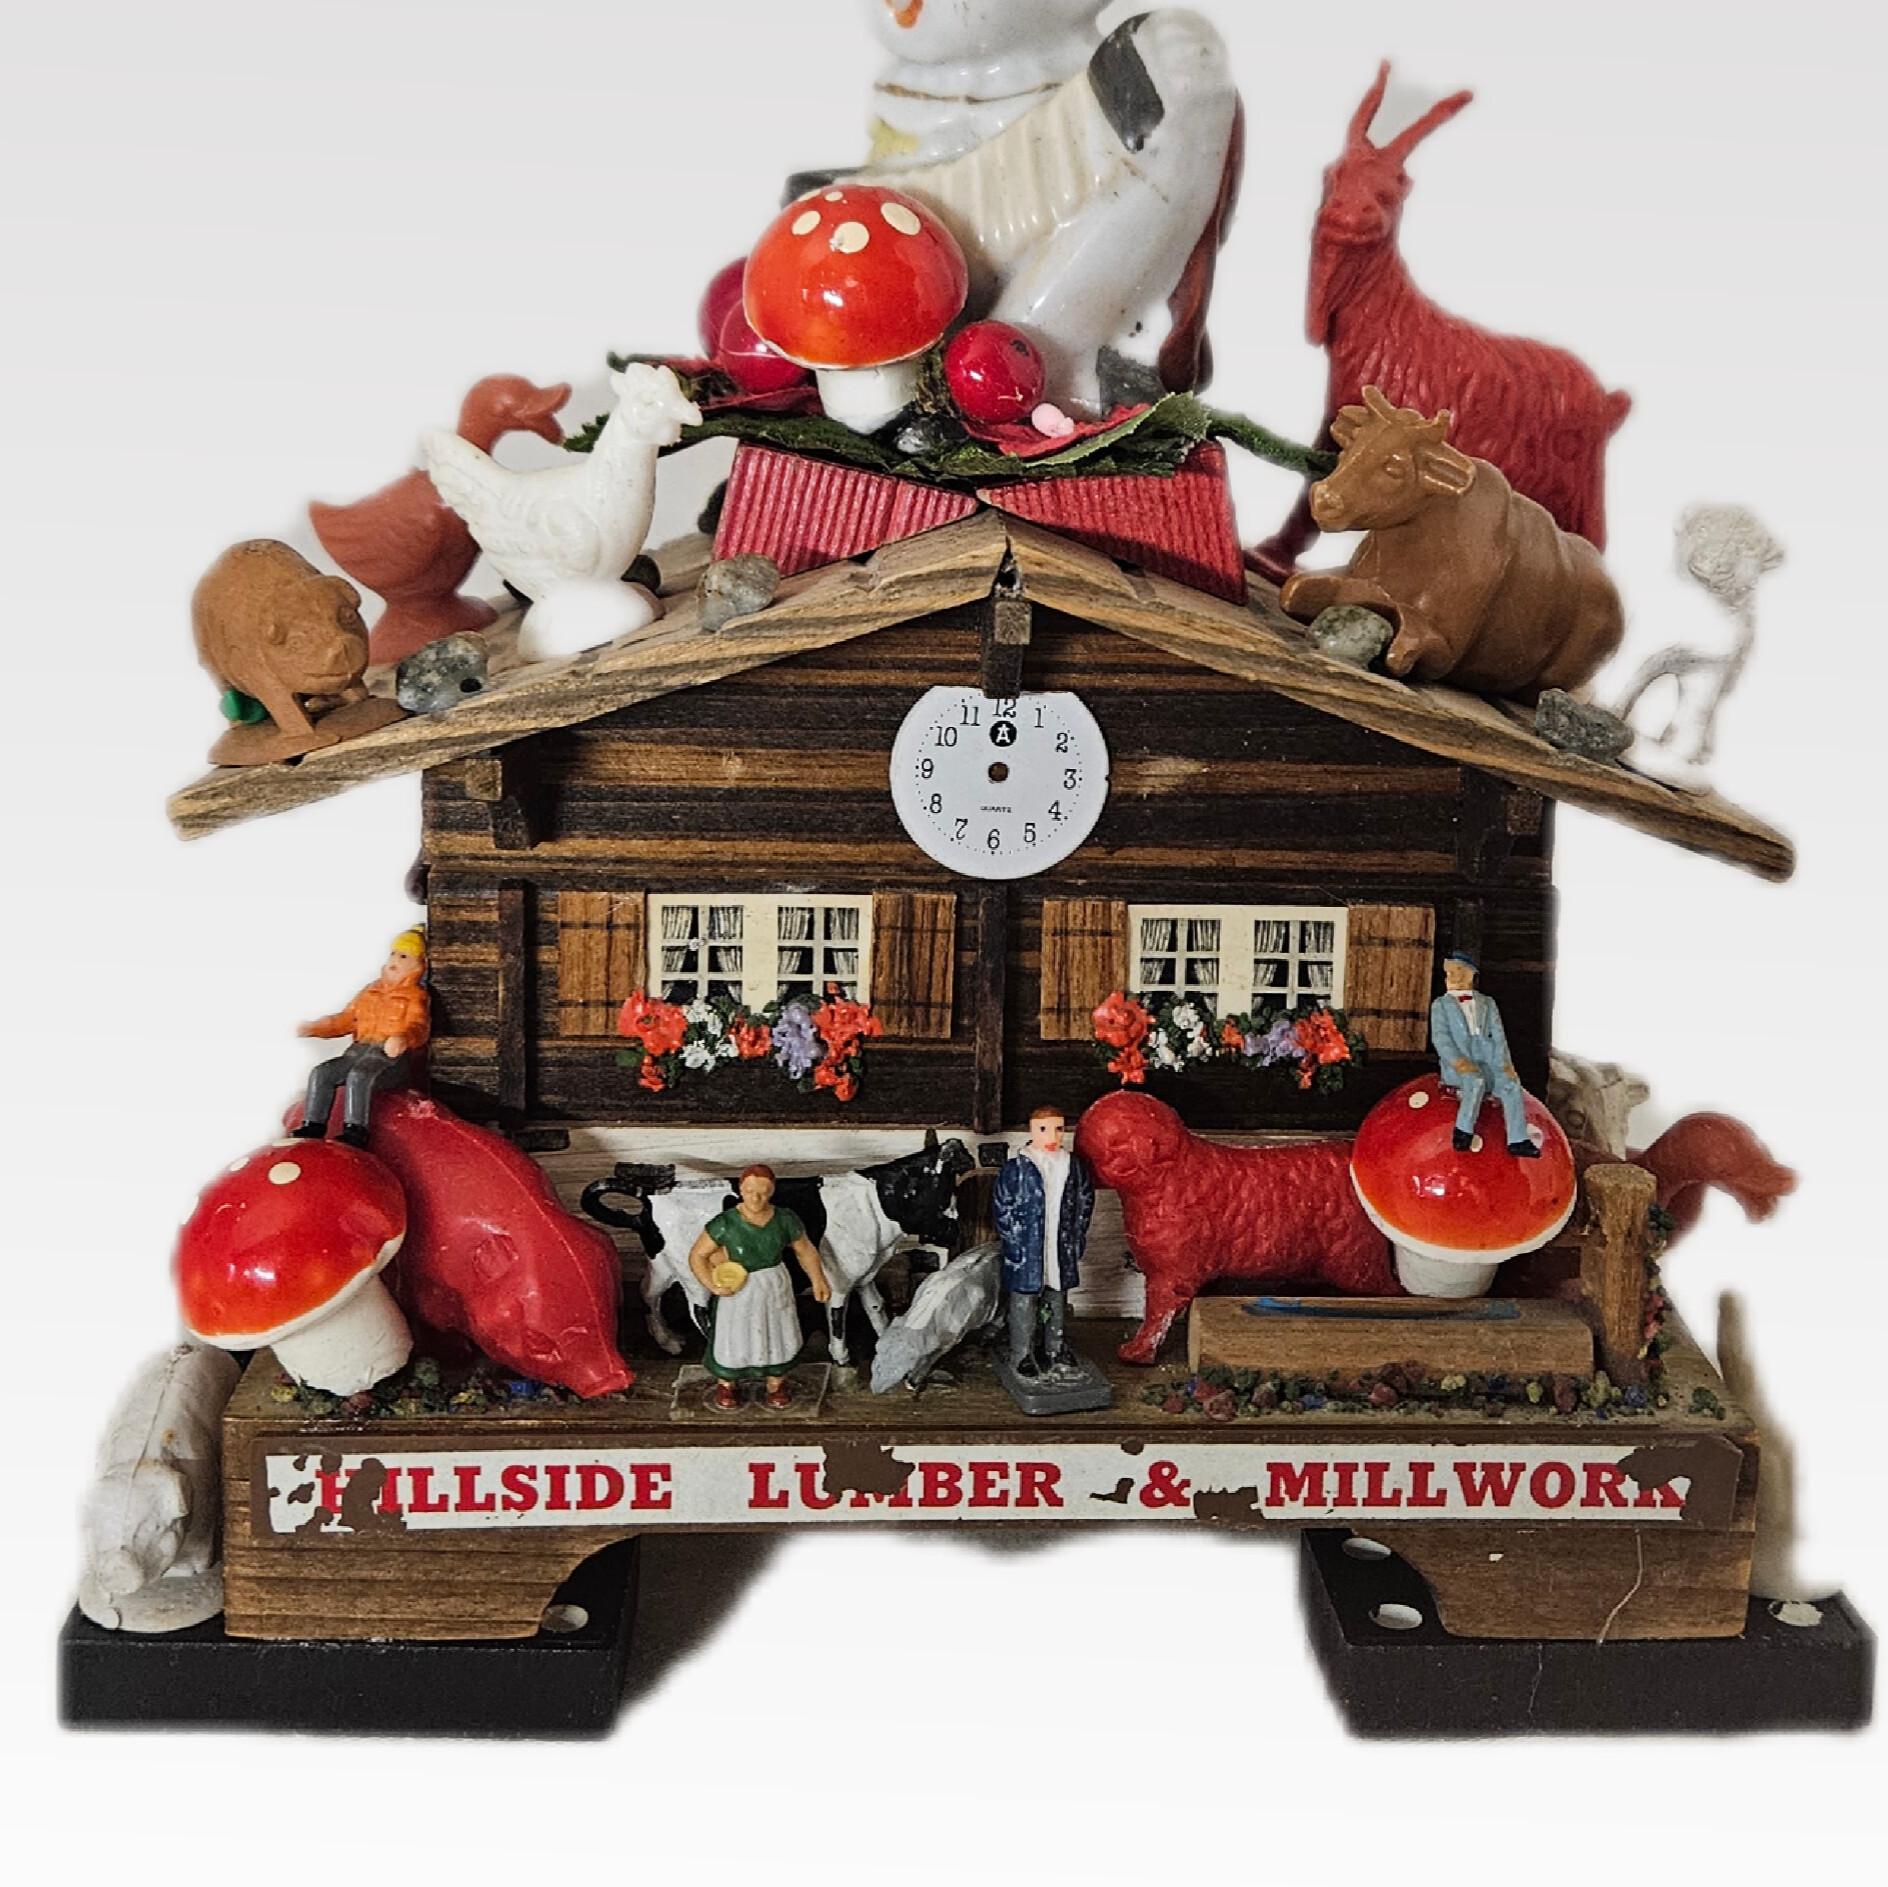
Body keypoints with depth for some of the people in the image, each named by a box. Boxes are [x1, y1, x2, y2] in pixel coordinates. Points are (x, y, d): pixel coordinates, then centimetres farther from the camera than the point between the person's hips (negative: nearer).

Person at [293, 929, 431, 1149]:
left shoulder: (416, 996, 3)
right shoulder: (371, 991, 26)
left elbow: (418, 1026, -15)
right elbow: (346, 1019, 30)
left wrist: (402, 1038, -39)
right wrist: (314, 1028, 18)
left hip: (392, 1055, -7)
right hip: (359, 1050, 7)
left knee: (360, 1075, -35)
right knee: (321, 1073, -12)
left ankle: (355, 1130, -35)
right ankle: (313, 1126, -8)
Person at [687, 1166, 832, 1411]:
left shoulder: (786, 1220, -14)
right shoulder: (725, 1224, -21)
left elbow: (806, 1250, 0)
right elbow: (697, 1255, -13)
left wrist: (818, 1280, -9)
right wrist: (712, 1285, -24)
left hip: (775, 1289, 2)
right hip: (737, 1290, -2)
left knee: (776, 1335, 17)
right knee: (733, 1336, 13)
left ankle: (776, 1384, 42)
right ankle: (726, 1385, 41)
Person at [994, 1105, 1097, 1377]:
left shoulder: (1075, 1166, 3)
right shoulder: (1015, 1168, -9)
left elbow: (1085, 1202, 11)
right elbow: (1003, 1208, -7)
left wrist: (1077, 1237, 6)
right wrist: (1014, 1243, -11)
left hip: (1062, 1250, 4)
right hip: (1026, 1250, -4)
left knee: (1058, 1301, 16)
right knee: (1024, 1302, 2)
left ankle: (1056, 1349, 31)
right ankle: (1022, 1355, 13)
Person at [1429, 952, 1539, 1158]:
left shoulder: (1487, 1003, 23)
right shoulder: (1440, 1004, 15)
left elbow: (1498, 1035, 11)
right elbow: (1440, 1037, 0)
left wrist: (1505, 1065, -7)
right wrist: (1458, 1061, -19)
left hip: (1486, 1064, 3)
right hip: (1457, 1066, -2)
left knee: (1511, 1084, -26)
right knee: (1475, 1080, -36)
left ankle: (1517, 1141, -29)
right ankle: (1464, 1131, -28)